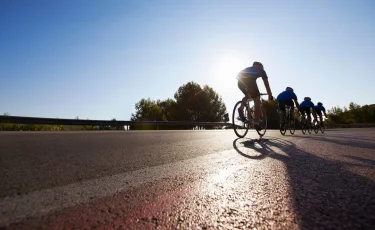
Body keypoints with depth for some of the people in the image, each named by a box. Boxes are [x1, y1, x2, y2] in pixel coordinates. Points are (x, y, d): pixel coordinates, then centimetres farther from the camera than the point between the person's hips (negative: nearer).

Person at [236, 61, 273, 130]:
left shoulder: (249, 68, 42)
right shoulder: (261, 70, 31)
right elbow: (266, 84, 28)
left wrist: (249, 94, 56)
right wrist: (270, 95, 37)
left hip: (240, 79, 5)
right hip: (249, 80, -5)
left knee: (247, 95, 30)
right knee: (257, 101, 5)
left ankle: (241, 108, 1)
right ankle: (256, 123, 2)